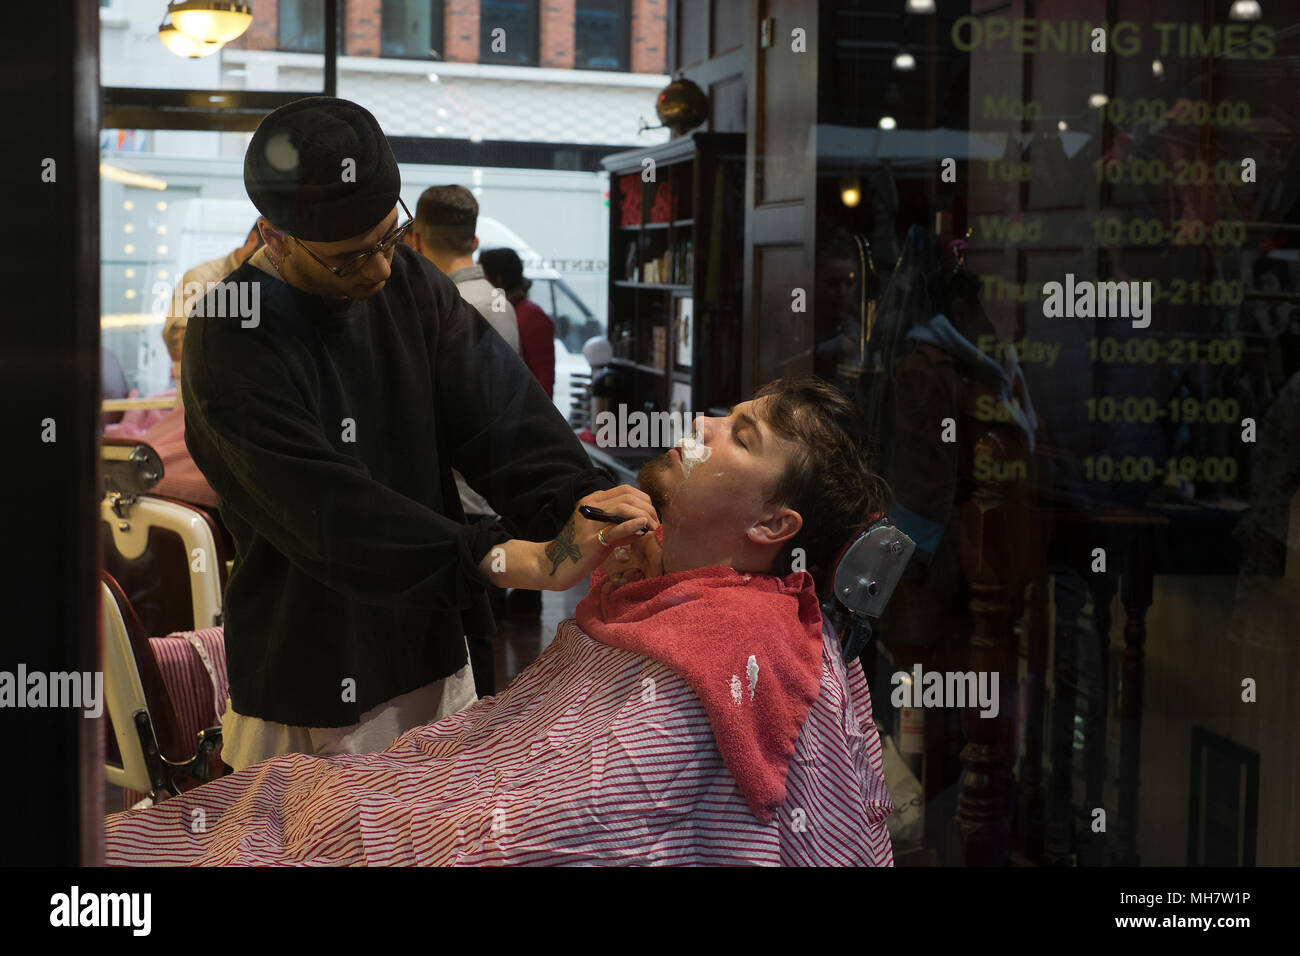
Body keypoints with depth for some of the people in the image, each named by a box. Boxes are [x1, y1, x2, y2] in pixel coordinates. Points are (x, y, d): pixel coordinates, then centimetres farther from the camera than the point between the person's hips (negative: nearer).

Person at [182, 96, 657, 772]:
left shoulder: (410, 282, 2)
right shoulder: (232, 340, -19)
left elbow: (497, 408, -7)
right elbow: (325, 512, -27)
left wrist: (574, 497, -26)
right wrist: (488, 558, -35)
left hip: (434, 663, 6)